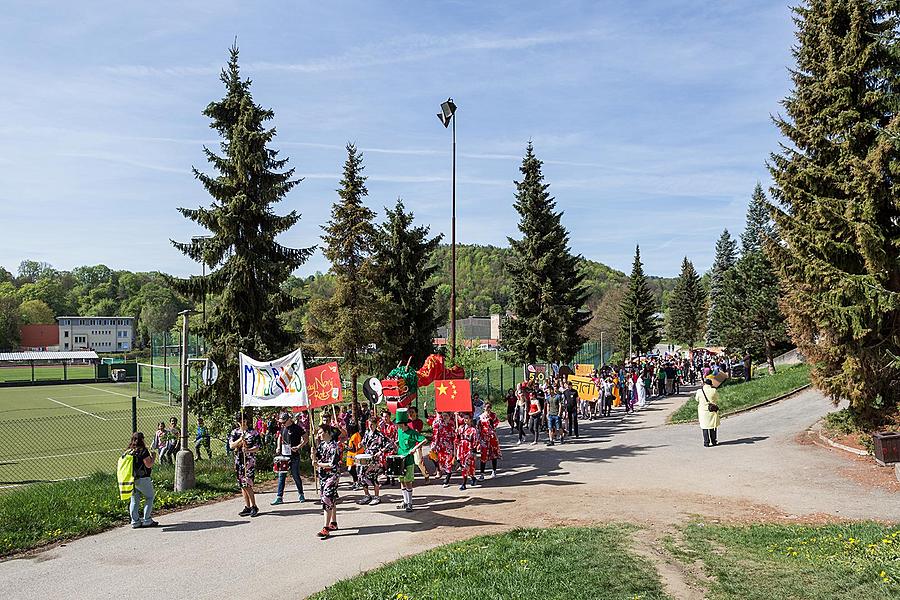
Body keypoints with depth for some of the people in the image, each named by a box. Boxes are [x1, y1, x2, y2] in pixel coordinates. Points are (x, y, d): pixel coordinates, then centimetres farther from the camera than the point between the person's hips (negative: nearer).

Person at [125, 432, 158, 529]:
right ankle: (147, 520, 3)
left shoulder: (128, 451, 7)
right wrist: (152, 457, 2)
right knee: (149, 497, 6)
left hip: (131, 479, 7)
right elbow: (149, 465, -15)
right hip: (142, 479, -7)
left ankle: (135, 522, 14)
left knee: (134, 500, 12)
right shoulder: (143, 451, -13)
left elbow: (126, 465, 13)